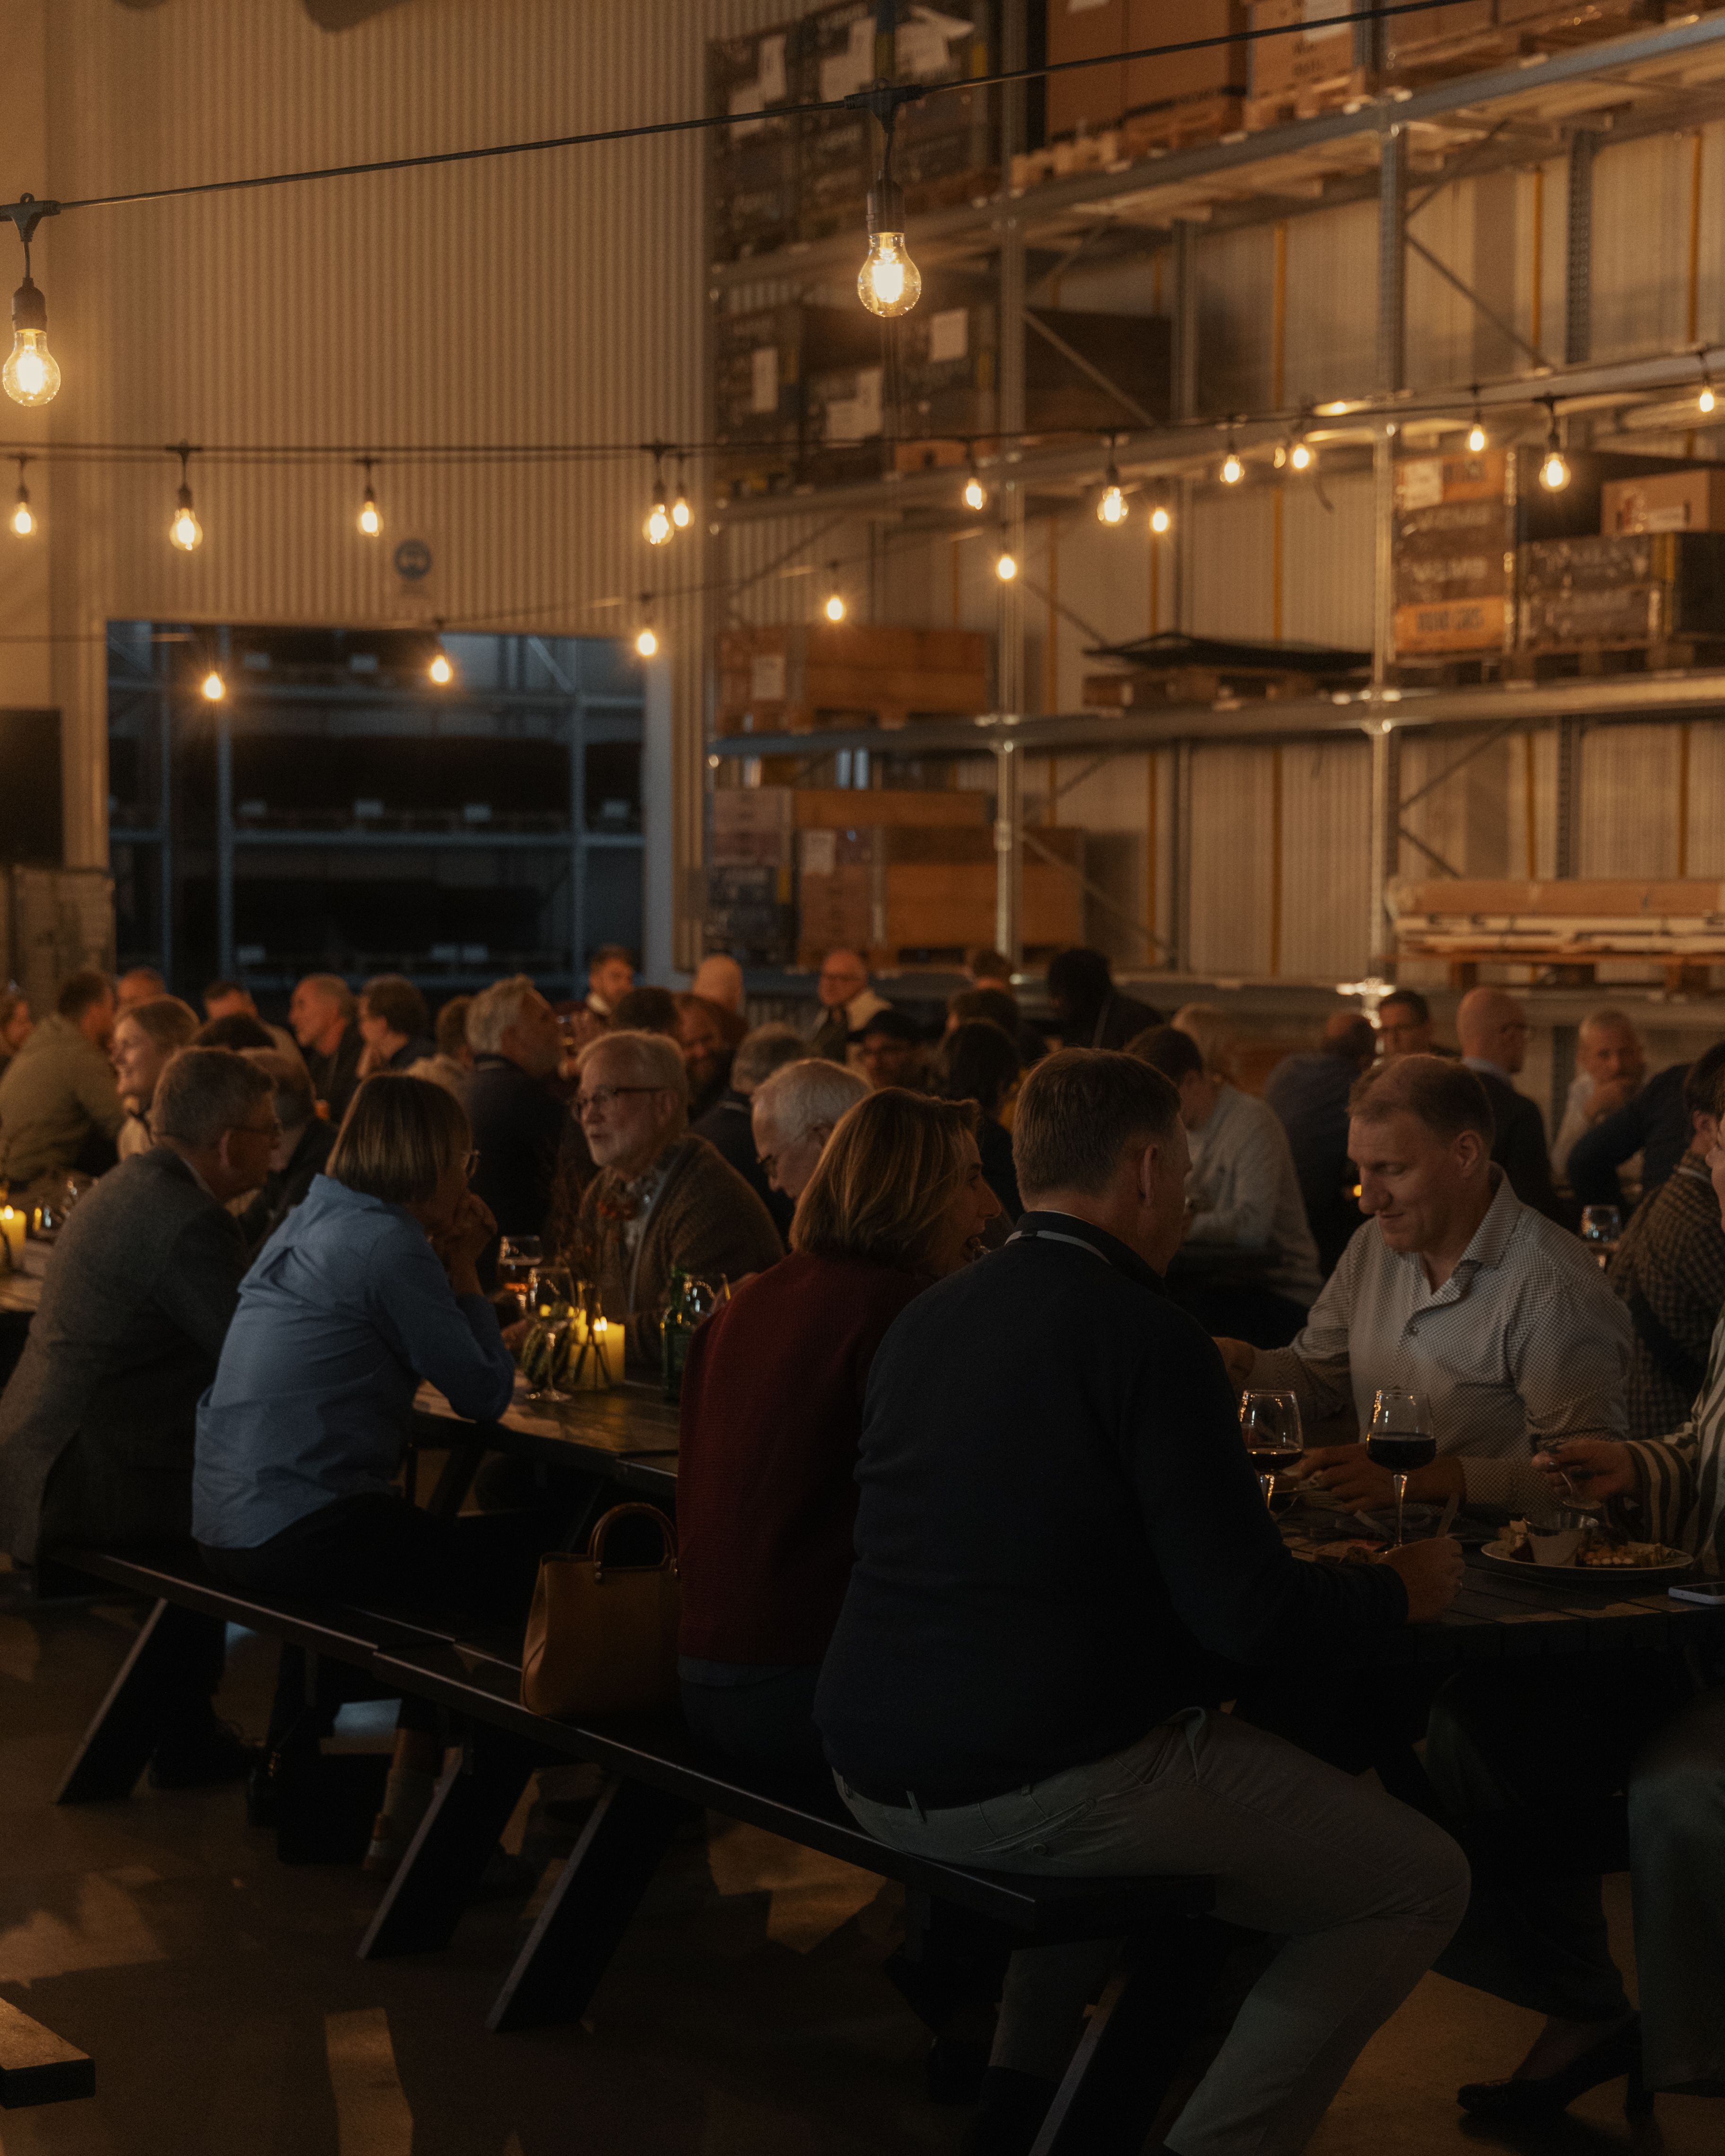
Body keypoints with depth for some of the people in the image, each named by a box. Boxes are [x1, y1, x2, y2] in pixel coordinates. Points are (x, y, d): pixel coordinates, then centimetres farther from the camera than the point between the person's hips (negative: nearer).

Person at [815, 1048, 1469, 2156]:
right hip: (1040, 1790, -8)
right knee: (1421, 1879, 3)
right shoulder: (1146, 1335, -14)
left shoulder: (927, 1317, 10)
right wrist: (1400, 1589, 3)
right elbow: (1253, 1615, -16)